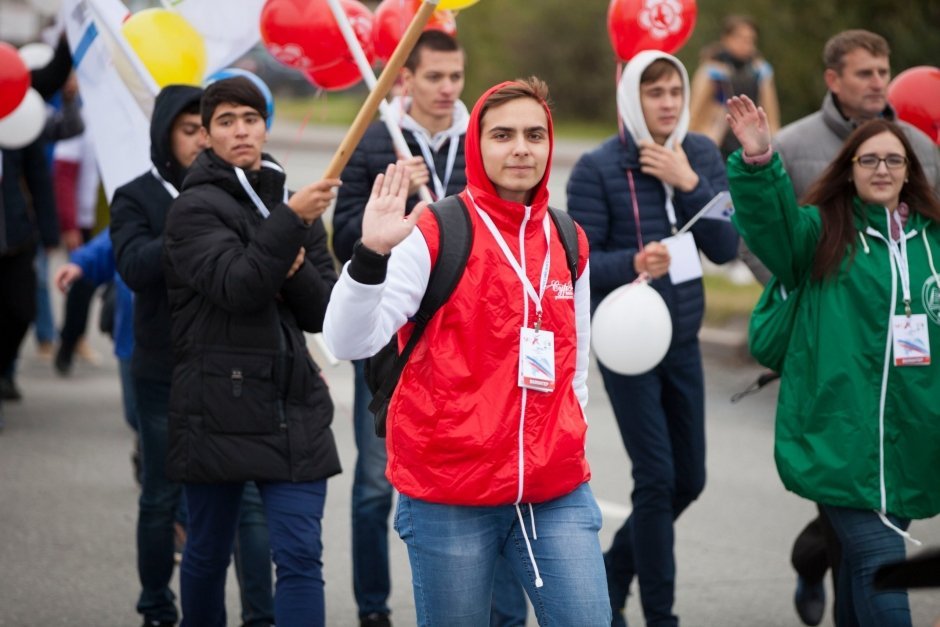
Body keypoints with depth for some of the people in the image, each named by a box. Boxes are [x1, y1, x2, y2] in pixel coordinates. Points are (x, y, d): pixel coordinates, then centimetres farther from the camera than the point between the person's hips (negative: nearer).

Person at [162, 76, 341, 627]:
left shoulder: (295, 206, 14)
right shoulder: (196, 208, -4)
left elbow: (326, 311, 11)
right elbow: (235, 286, -20)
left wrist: (295, 272, -9)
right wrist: (291, 222, -28)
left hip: (294, 408, 4)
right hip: (218, 410, -4)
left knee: (301, 556, -4)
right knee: (209, 555, 9)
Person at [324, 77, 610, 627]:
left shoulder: (569, 243, 10)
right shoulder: (433, 234, -6)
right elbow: (348, 342, -17)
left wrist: (567, 446, 16)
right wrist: (372, 254, -31)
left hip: (557, 495, 4)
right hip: (449, 498, -4)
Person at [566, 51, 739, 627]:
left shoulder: (701, 155, 2)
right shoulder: (598, 168, -10)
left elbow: (726, 248, -4)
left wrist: (688, 184, -16)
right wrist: (633, 263, -28)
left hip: (683, 340, 5)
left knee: (689, 479, 11)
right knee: (657, 478, -8)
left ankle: (615, 570, 33)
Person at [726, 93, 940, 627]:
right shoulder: (824, 232, 0)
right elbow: (769, 223, -19)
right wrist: (757, 162, -35)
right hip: (842, 437, -4)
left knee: (864, 561, 16)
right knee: (880, 567, -14)